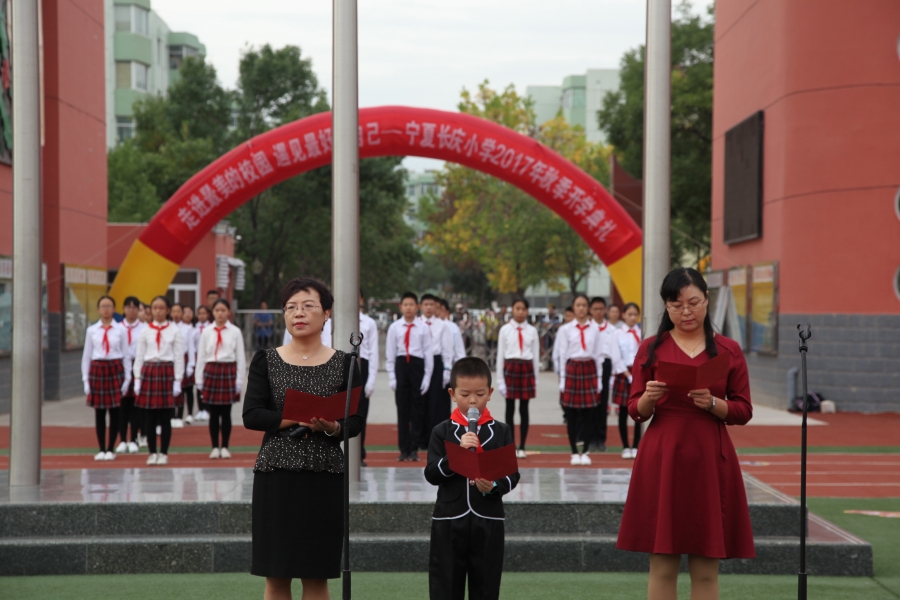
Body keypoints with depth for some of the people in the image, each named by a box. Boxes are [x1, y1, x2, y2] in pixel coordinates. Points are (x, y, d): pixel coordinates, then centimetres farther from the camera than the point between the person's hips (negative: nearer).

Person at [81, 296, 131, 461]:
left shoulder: (121, 330, 3)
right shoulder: (91, 330, 6)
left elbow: (126, 355, 5)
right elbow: (86, 355, 8)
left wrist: (127, 378, 0)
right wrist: (86, 379, 4)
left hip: (115, 369, -1)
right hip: (97, 370, 1)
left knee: (114, 411, 0)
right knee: (99, 411, 3)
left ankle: (110, 449, 8)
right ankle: (101, 449, 10)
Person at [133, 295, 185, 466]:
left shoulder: (175, 331, 3)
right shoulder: (145, 332, 8)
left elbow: (179, 357, 1)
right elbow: (139, 356, 8)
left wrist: (178, 381, -4)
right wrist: (137, 379, 0)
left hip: (167, 372, -2)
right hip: (148, 372, 2)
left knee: (165, 418, 1)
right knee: (149, 417, 2)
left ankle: (164, 453, 9)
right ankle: (152, 452, 11)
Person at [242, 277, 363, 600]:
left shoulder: (343, 364, 4)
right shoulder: (266, 361, 4)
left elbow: (355, 422, 0)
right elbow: (251, 416, -5)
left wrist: (332, 427, -21)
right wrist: (298, 419, -17)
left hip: (325, 477, 0)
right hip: (276, 475, 0)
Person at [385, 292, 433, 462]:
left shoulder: (422, 328, 1)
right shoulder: (394, 327, 3)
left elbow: (428, 353, 2)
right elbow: (390, 353, 5)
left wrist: (427, 376, -3)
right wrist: (391, 376, 0)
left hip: (417, 365, -1)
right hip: (401, 366, 1)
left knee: (417, 409, 4)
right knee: (402, 409, 3)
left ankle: (414, 449, 11)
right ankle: (403, 449, 8)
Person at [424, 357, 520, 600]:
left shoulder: (501, 431, 3)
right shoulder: (442, 431, 1)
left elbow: (513, 475, 0)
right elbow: (432, 475, -7)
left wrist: (494, 486, -20)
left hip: (488, 522, 1)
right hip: (449, 522, 0)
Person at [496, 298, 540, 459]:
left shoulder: (532, 331, 4)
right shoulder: (505, 330, 2)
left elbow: (536, 356, 7)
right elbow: (500, 355, 2)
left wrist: (535, 378, 4)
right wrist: (500, 379, -2)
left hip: (527, 369, 1)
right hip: (510, 368, -1)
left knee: (524, 409, 4)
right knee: (510, 409, 3)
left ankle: (522, 447, 10)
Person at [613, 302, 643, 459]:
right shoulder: (618, 333, 2)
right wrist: (626, 373, -11)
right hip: (624, 374, -1)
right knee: (623, 412, 3)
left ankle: (636, 446, 9)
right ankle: (625, 447, 11)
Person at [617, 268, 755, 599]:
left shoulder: (728, 350, 5)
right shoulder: (651, 348, 4)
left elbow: (743, 411, 4)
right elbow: (635, 411, 4)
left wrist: (712, 403, -15)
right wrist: (649, 398, -18)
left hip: (710, 461, 1)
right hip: (662, 460, 0)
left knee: (706, 570, 4)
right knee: (662, 566, 2)